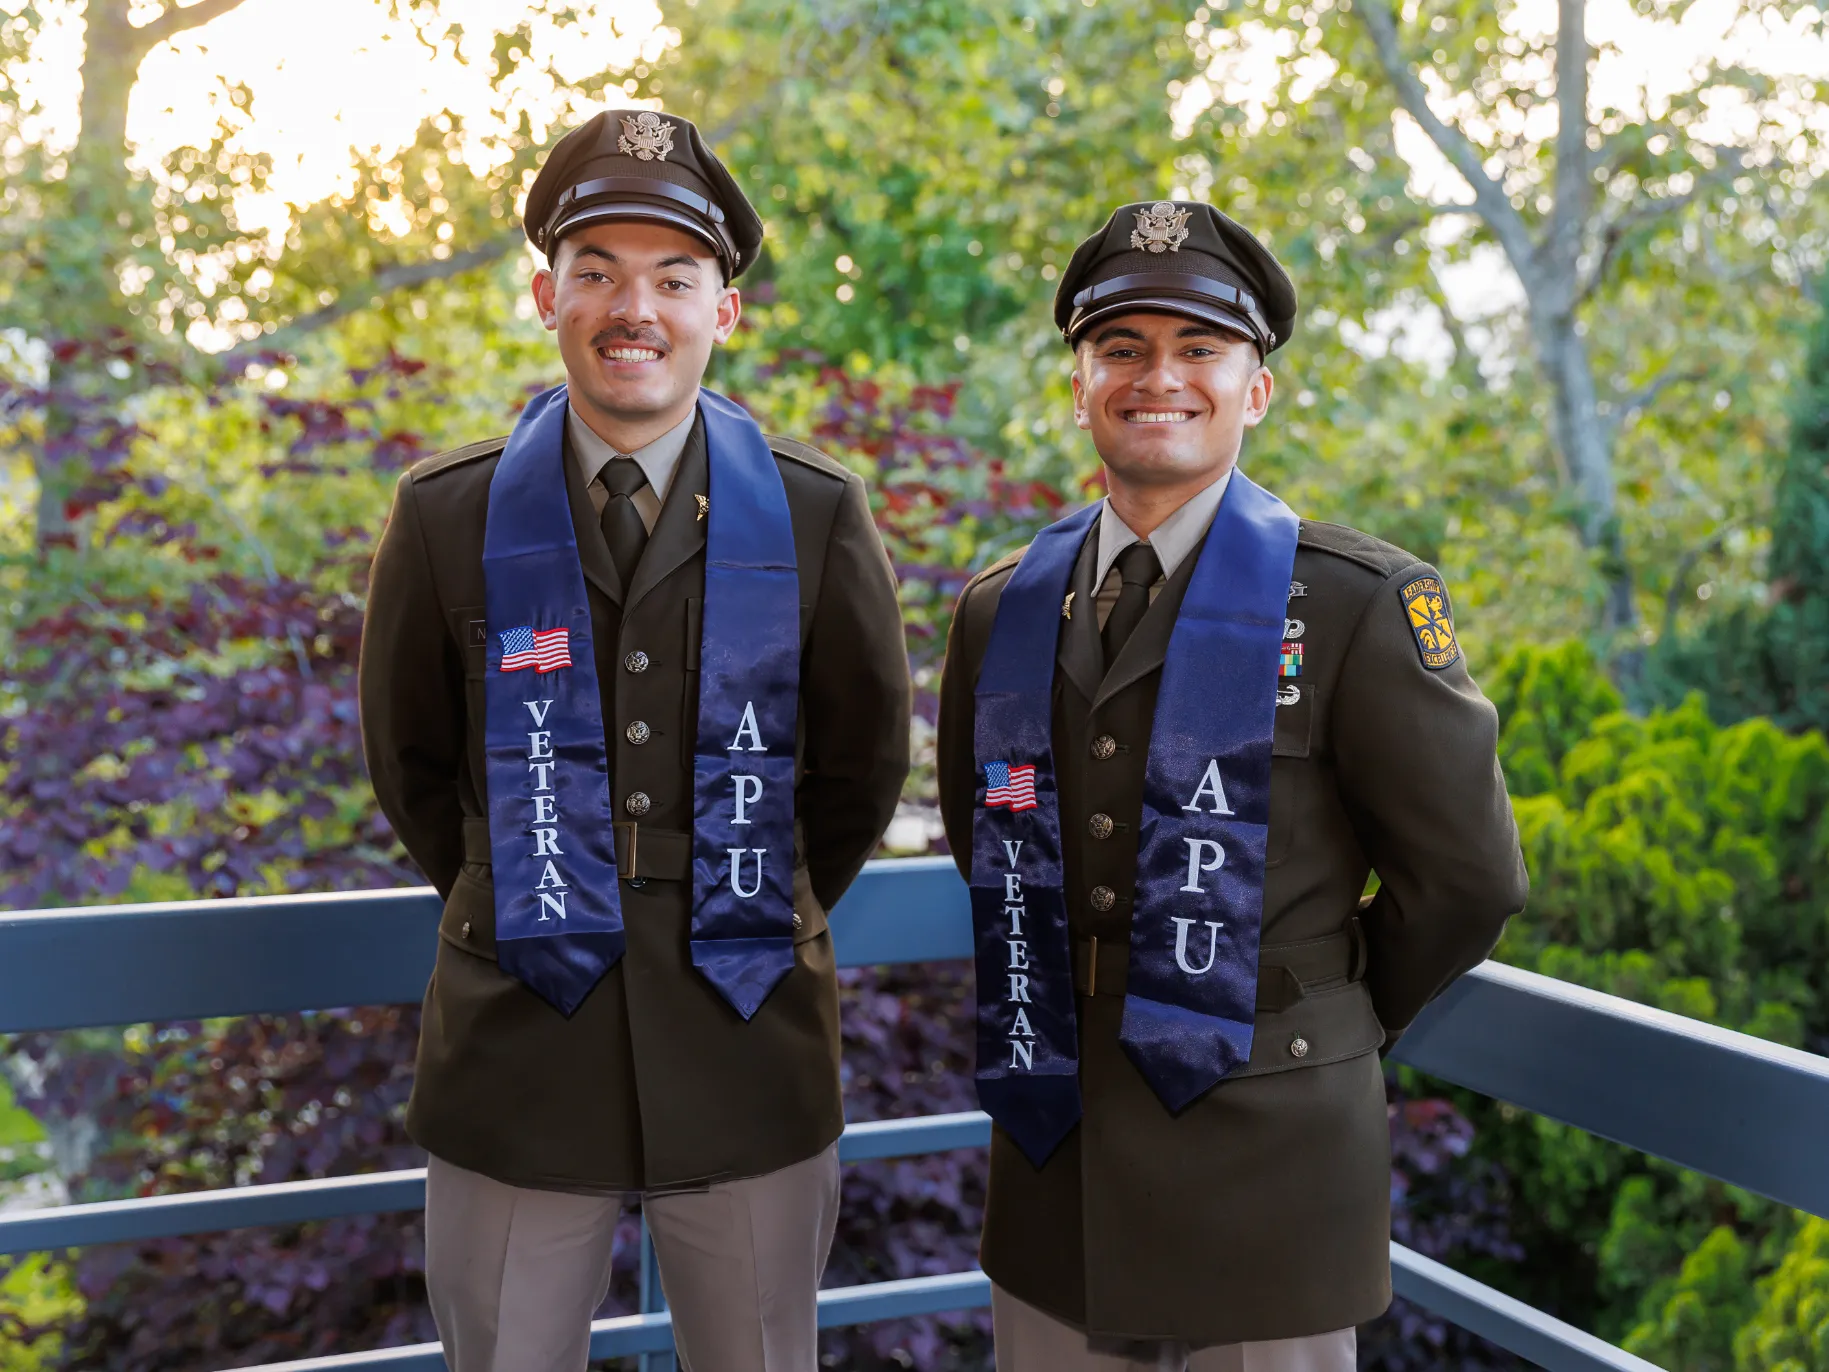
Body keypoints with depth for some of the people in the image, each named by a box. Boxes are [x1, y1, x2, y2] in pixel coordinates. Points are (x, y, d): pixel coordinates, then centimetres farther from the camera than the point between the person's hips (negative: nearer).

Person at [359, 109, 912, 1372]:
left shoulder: (818, 514, -4)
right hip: (518, 1056, 0)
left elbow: (864, 762, 9)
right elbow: (409, 764, 11)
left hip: (748, 1052, 0)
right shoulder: (448, 517, -2)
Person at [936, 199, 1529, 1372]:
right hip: (1055, 1163, 4)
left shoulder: (1359, 604, -9)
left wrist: (1333, 1022, 4)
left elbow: (1468, 875, -5)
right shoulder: (1002, 611, 5)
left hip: (1266, 1166, -4)